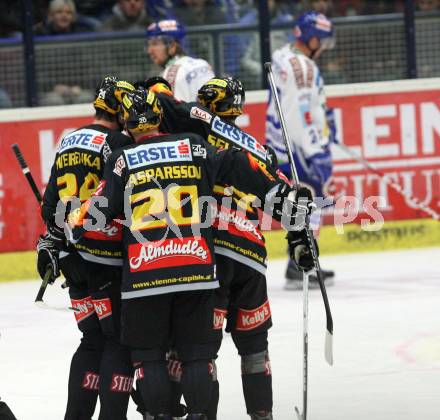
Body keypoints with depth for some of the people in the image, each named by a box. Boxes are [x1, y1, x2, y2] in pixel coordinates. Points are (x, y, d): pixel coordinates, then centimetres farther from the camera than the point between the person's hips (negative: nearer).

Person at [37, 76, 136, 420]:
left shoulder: (69, 143, 13)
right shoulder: (117, 143, -12)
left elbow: (51, 204, 17)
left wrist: (51, 243, 25)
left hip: (73, 259, 8)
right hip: (106, 260, -8)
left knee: (94, 339, 16)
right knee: (121, 340, -3)